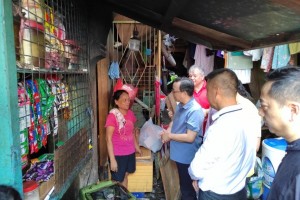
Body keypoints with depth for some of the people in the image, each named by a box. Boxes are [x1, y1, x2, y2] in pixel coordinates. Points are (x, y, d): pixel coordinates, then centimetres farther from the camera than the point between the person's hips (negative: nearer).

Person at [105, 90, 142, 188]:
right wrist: (112, 159, -19)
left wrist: (137, 147, 17)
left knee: (125, 175, 22)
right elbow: (109, 139, -18)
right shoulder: (112, 116, -19)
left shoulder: (130, 114, 0)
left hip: (130, 152, 6)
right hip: (118, 155, -6)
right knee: (117, 181, 10)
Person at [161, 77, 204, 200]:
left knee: (187, 188, 13)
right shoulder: (180, 105, 1)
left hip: (187, 157, -8)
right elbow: (175, 121, 16)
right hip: (179, 154, 8)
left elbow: (190, 137, -30)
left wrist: (169, 136, -19)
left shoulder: (195, 111, -28)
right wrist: (168, 130, -5)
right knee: (183, 185, 28)